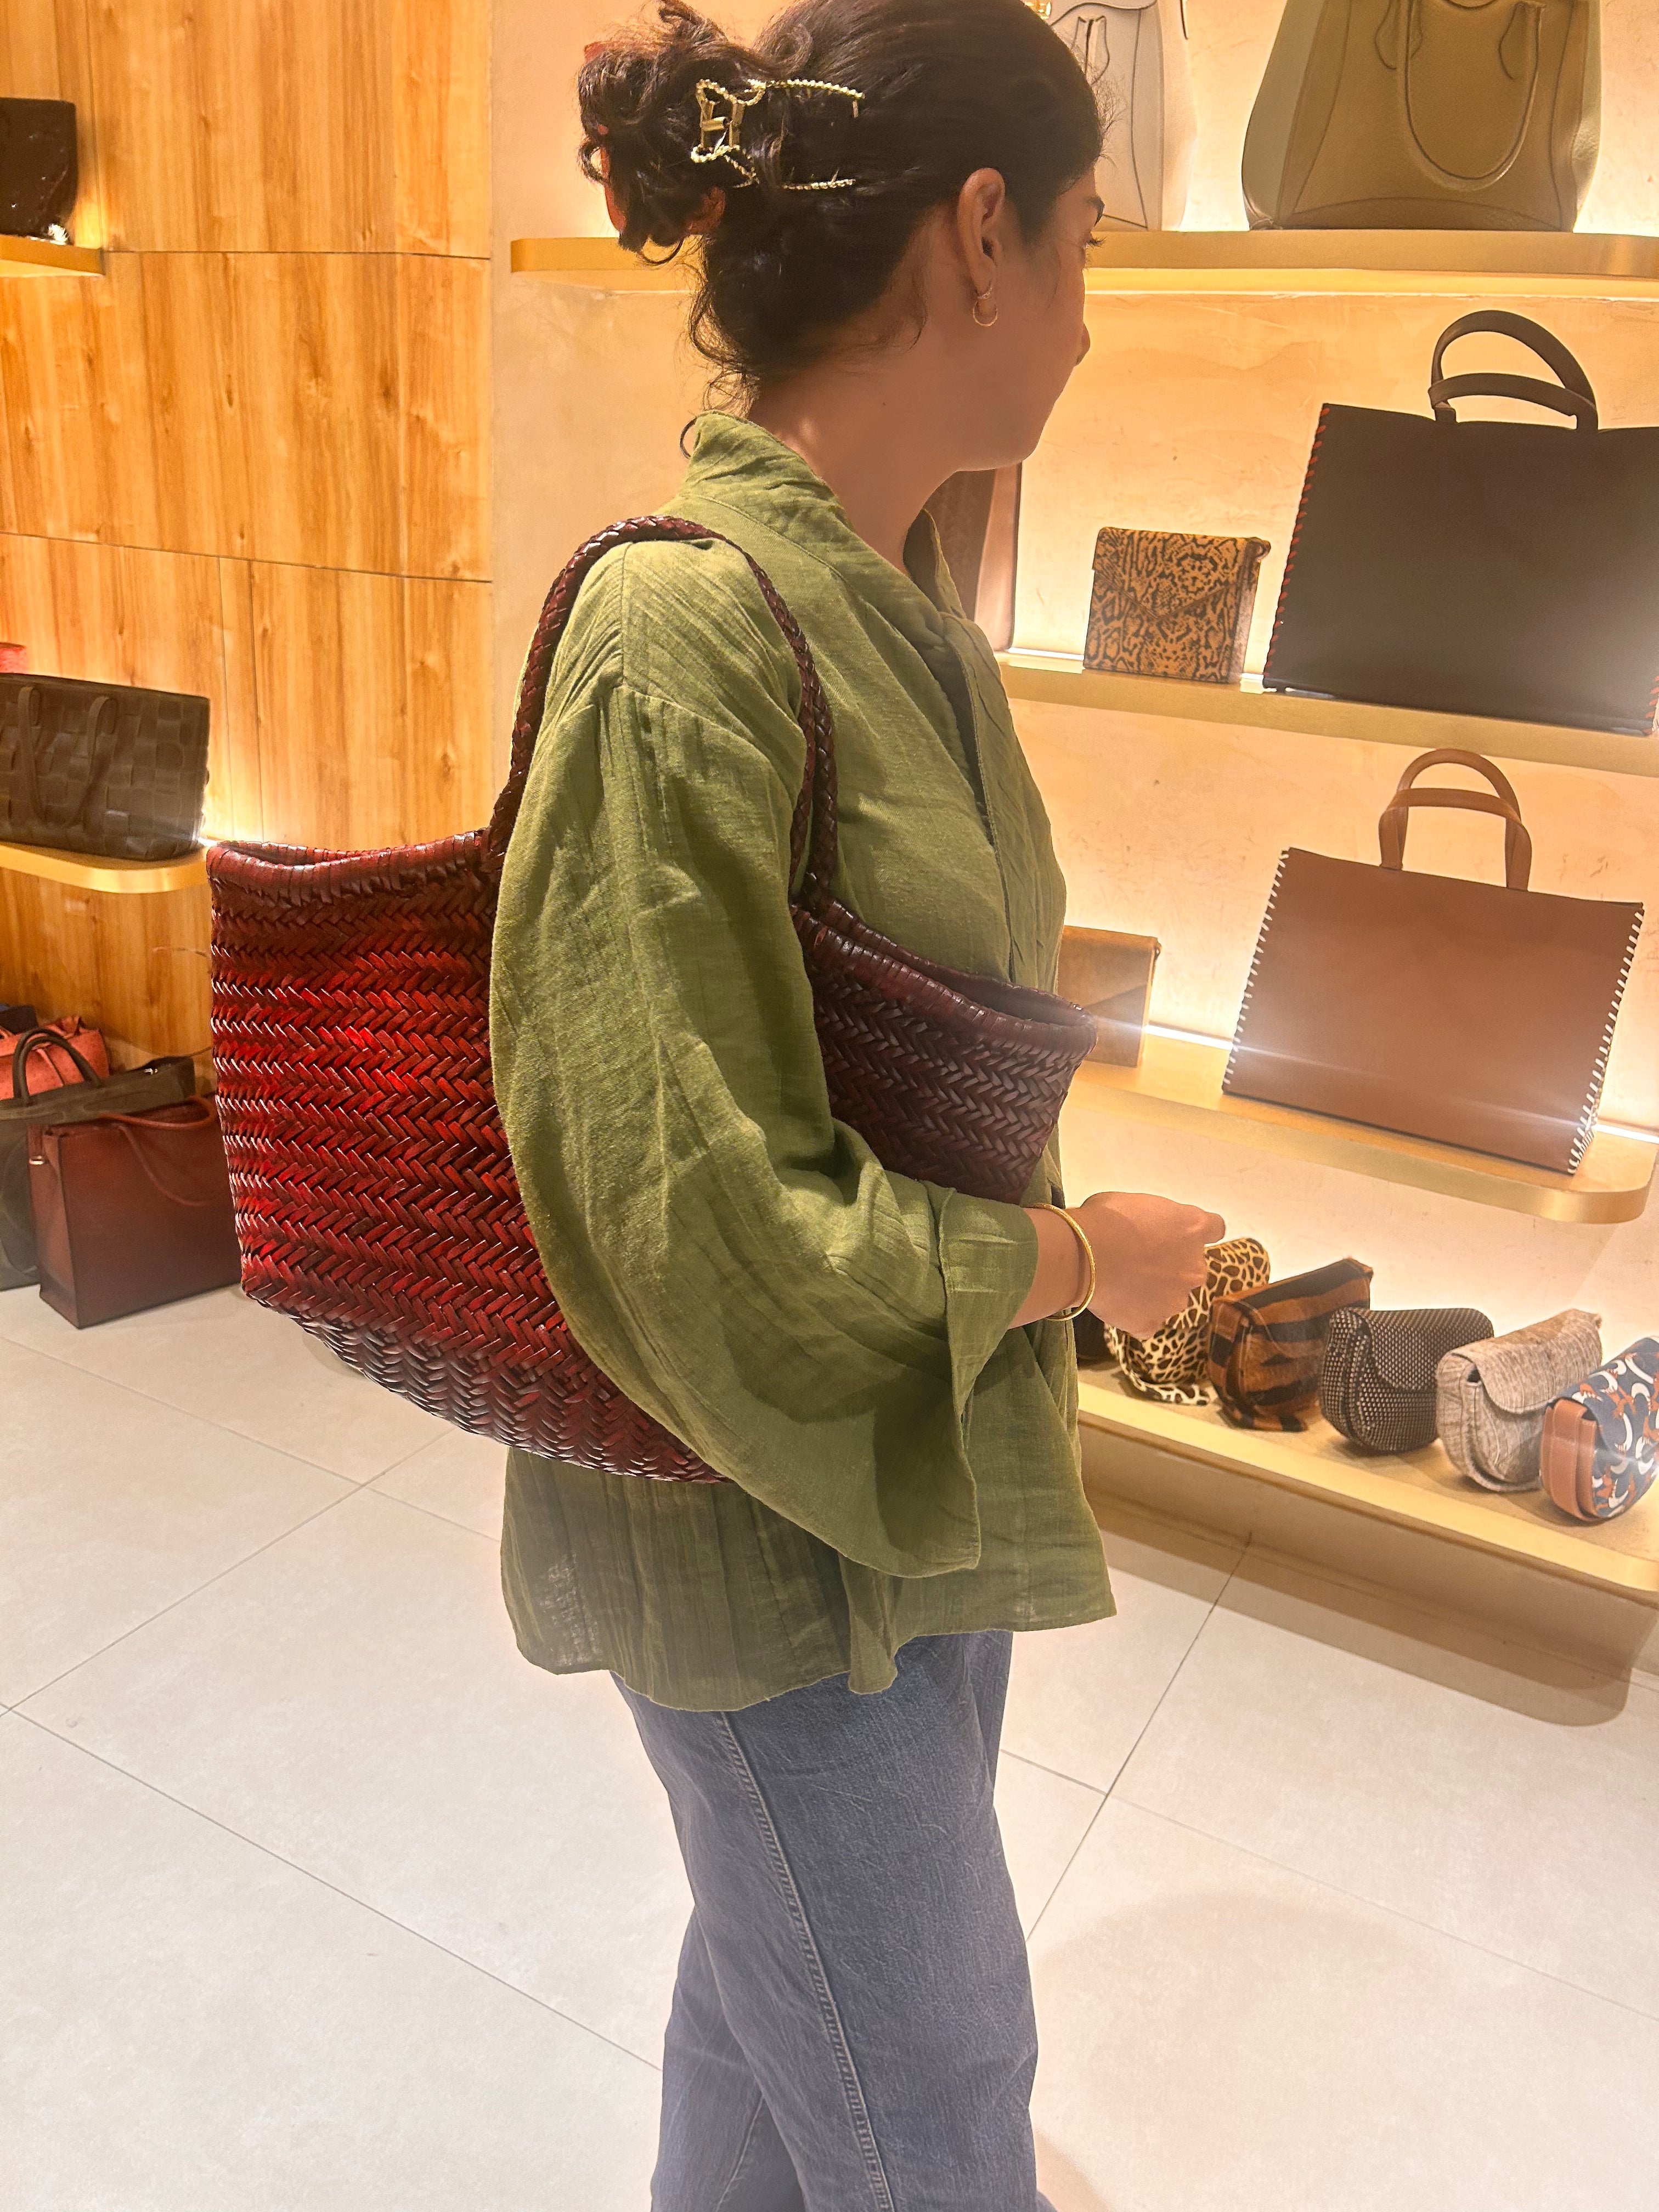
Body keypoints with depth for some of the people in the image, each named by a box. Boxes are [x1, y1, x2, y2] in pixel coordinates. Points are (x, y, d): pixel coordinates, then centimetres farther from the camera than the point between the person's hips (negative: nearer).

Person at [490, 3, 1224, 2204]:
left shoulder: (902, 594, 4)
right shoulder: (685, 626, -24)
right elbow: (690, 1215, -25)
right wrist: (1073, 1255, -13)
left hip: (927, 1445, 8)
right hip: (770, 1509, -8)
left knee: (783, 1975, 29)